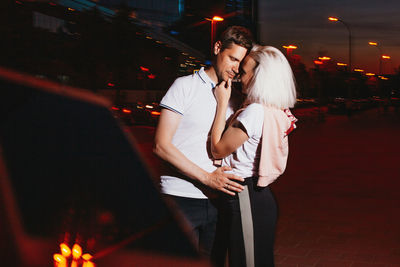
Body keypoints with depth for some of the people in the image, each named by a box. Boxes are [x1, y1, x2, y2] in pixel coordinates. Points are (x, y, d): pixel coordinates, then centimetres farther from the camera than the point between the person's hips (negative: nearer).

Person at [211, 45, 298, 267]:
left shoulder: (255, 112, -22)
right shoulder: (276, 112, 6)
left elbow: (217, 149, -13)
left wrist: (222, 103, -11)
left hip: (245, 200, -9)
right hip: (260, 197, 9)